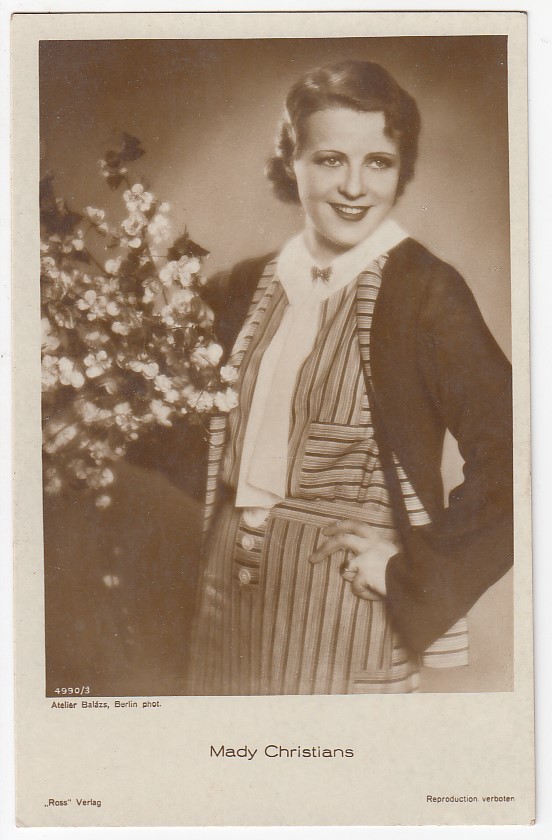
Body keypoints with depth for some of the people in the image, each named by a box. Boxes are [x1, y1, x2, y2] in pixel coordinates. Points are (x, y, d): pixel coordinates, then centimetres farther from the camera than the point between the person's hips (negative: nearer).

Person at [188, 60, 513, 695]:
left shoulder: (424, 292, -12)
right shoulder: (249, 287, 5)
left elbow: (509, 458, -17)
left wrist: (409, 571, -14)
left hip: (343, 609, -5)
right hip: (230, 588, 5)